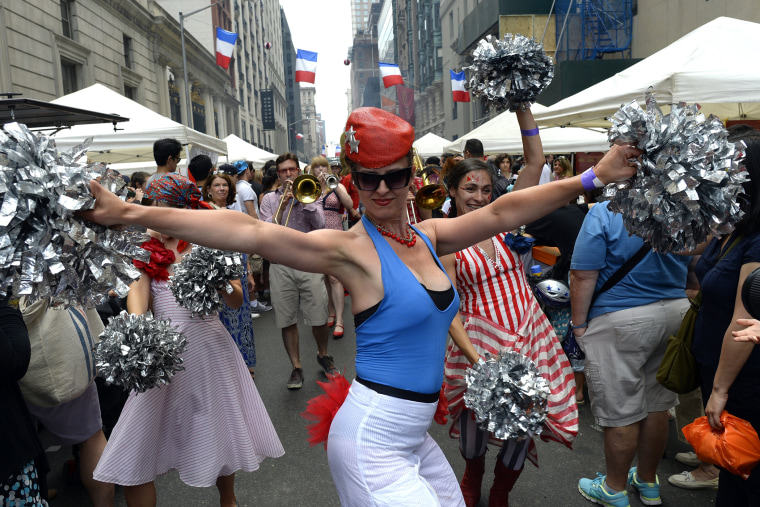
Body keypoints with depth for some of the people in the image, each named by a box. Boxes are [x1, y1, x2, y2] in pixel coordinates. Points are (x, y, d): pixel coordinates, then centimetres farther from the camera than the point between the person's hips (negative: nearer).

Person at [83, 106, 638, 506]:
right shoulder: (351, 248, -14)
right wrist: (131, 213, -28)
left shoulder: (428, 236, 5)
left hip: (416, 433, 7)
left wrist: (590, 178, 9)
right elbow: (251, 232, -23)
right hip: (372, 439, -7)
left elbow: (501, 212, 6)